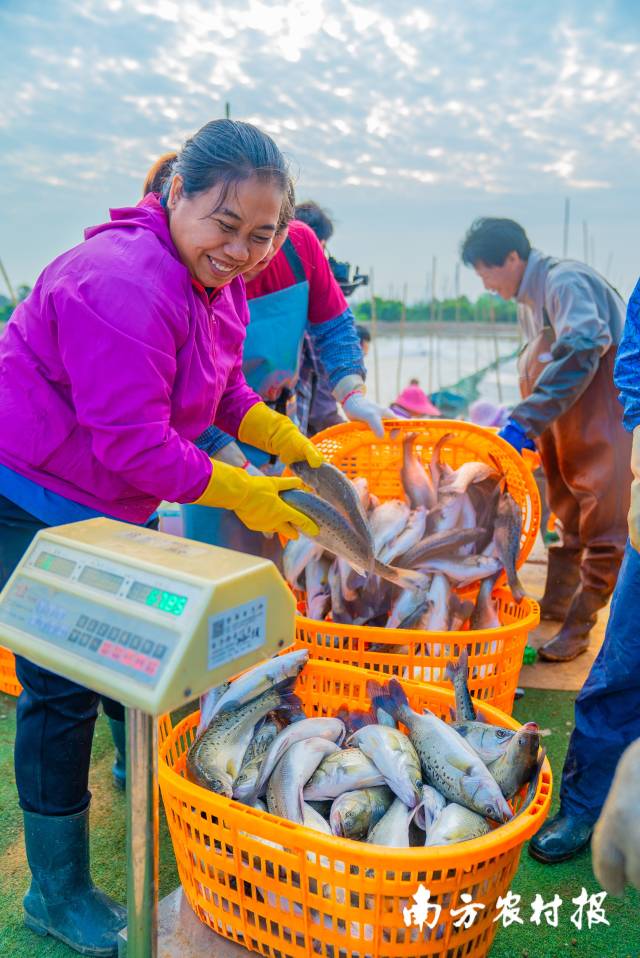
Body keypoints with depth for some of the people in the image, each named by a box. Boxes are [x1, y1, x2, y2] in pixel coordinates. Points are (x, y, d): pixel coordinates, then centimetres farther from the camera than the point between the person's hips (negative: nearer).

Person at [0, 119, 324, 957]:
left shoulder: (217, 279, 3)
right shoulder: (124, 284, -29)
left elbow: (224, 390, 12)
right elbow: (133, 441, -30)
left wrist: (294, 445, -1)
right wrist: (241, 496, -21)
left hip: (114, 498, 9)